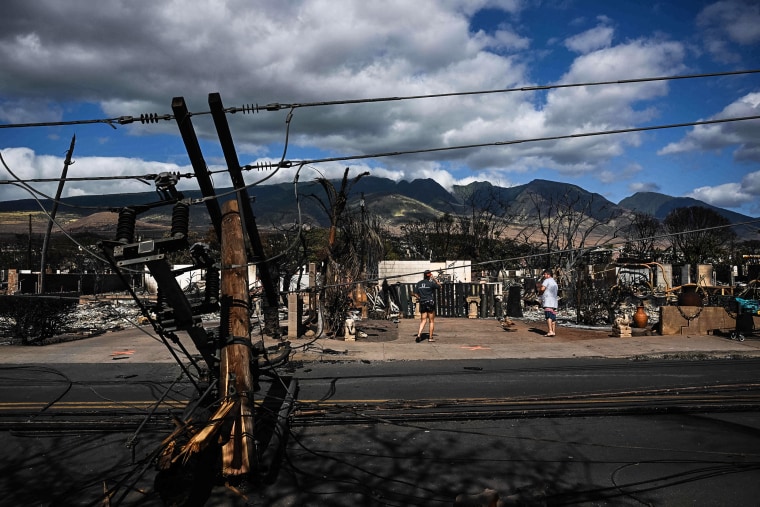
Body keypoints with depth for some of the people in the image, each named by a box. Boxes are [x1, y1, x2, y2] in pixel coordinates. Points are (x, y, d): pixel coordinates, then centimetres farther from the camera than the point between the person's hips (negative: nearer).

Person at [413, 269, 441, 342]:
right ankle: (430, 337, 11)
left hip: (422, 303, 4)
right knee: (431, 321, 8)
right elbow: (439, 286, 6)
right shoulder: (431, 283, -10)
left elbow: (415, 294, 3)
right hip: (430, 303, -4)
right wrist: (434, 279, 9)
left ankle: (419, 334, -11)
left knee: (423, 320, 8)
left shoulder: (419, 283, 3)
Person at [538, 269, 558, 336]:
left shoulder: (547, 280, -3)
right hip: (554, 302, 10)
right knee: (553, 317, 10)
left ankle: (550, 331, -25)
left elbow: (542, 289, -17)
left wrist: (539, 289, 7)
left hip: (548, 302, -10)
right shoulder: (554, 282, 27)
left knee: (548, 316, -16)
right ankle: (554, 331, 11)